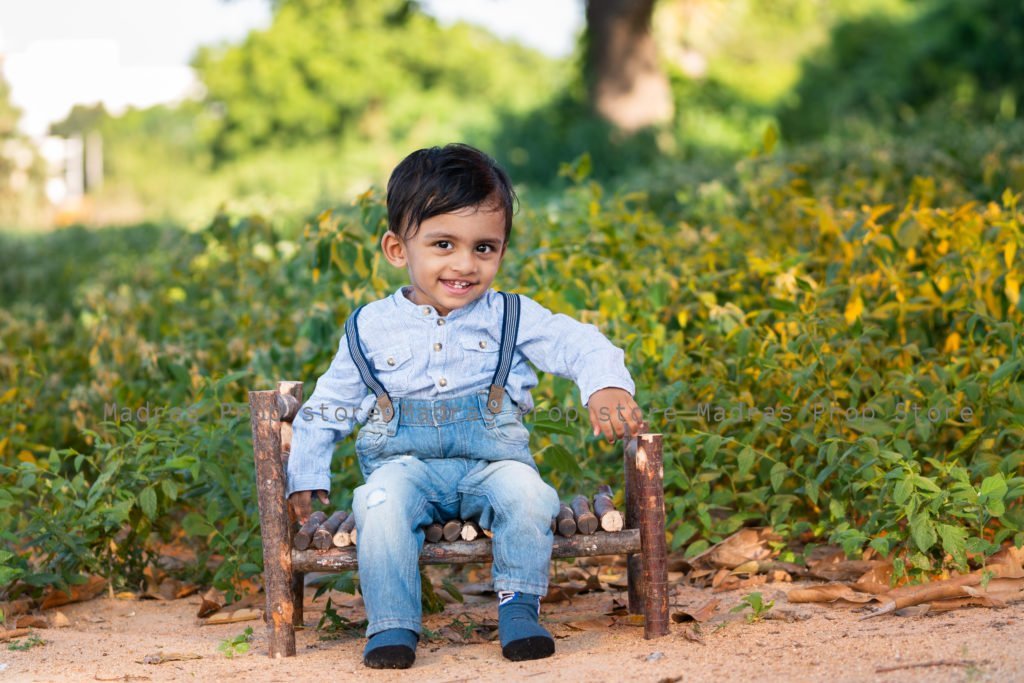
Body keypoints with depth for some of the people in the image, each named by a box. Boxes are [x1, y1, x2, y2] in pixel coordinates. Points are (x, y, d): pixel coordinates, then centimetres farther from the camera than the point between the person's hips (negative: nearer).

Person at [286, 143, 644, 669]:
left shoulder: (511, 318, 6)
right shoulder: (371, 329, 7)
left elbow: (579, 344, -4)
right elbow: (328, 407, 16)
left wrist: (607, 387, -26)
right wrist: (305, 476, 9)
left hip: (489, 462, 0)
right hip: (406, 463, 0)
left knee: (526, 492, -31)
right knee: (381, 502, -32)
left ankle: (518, 606, -15)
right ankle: (392, 624, -22)